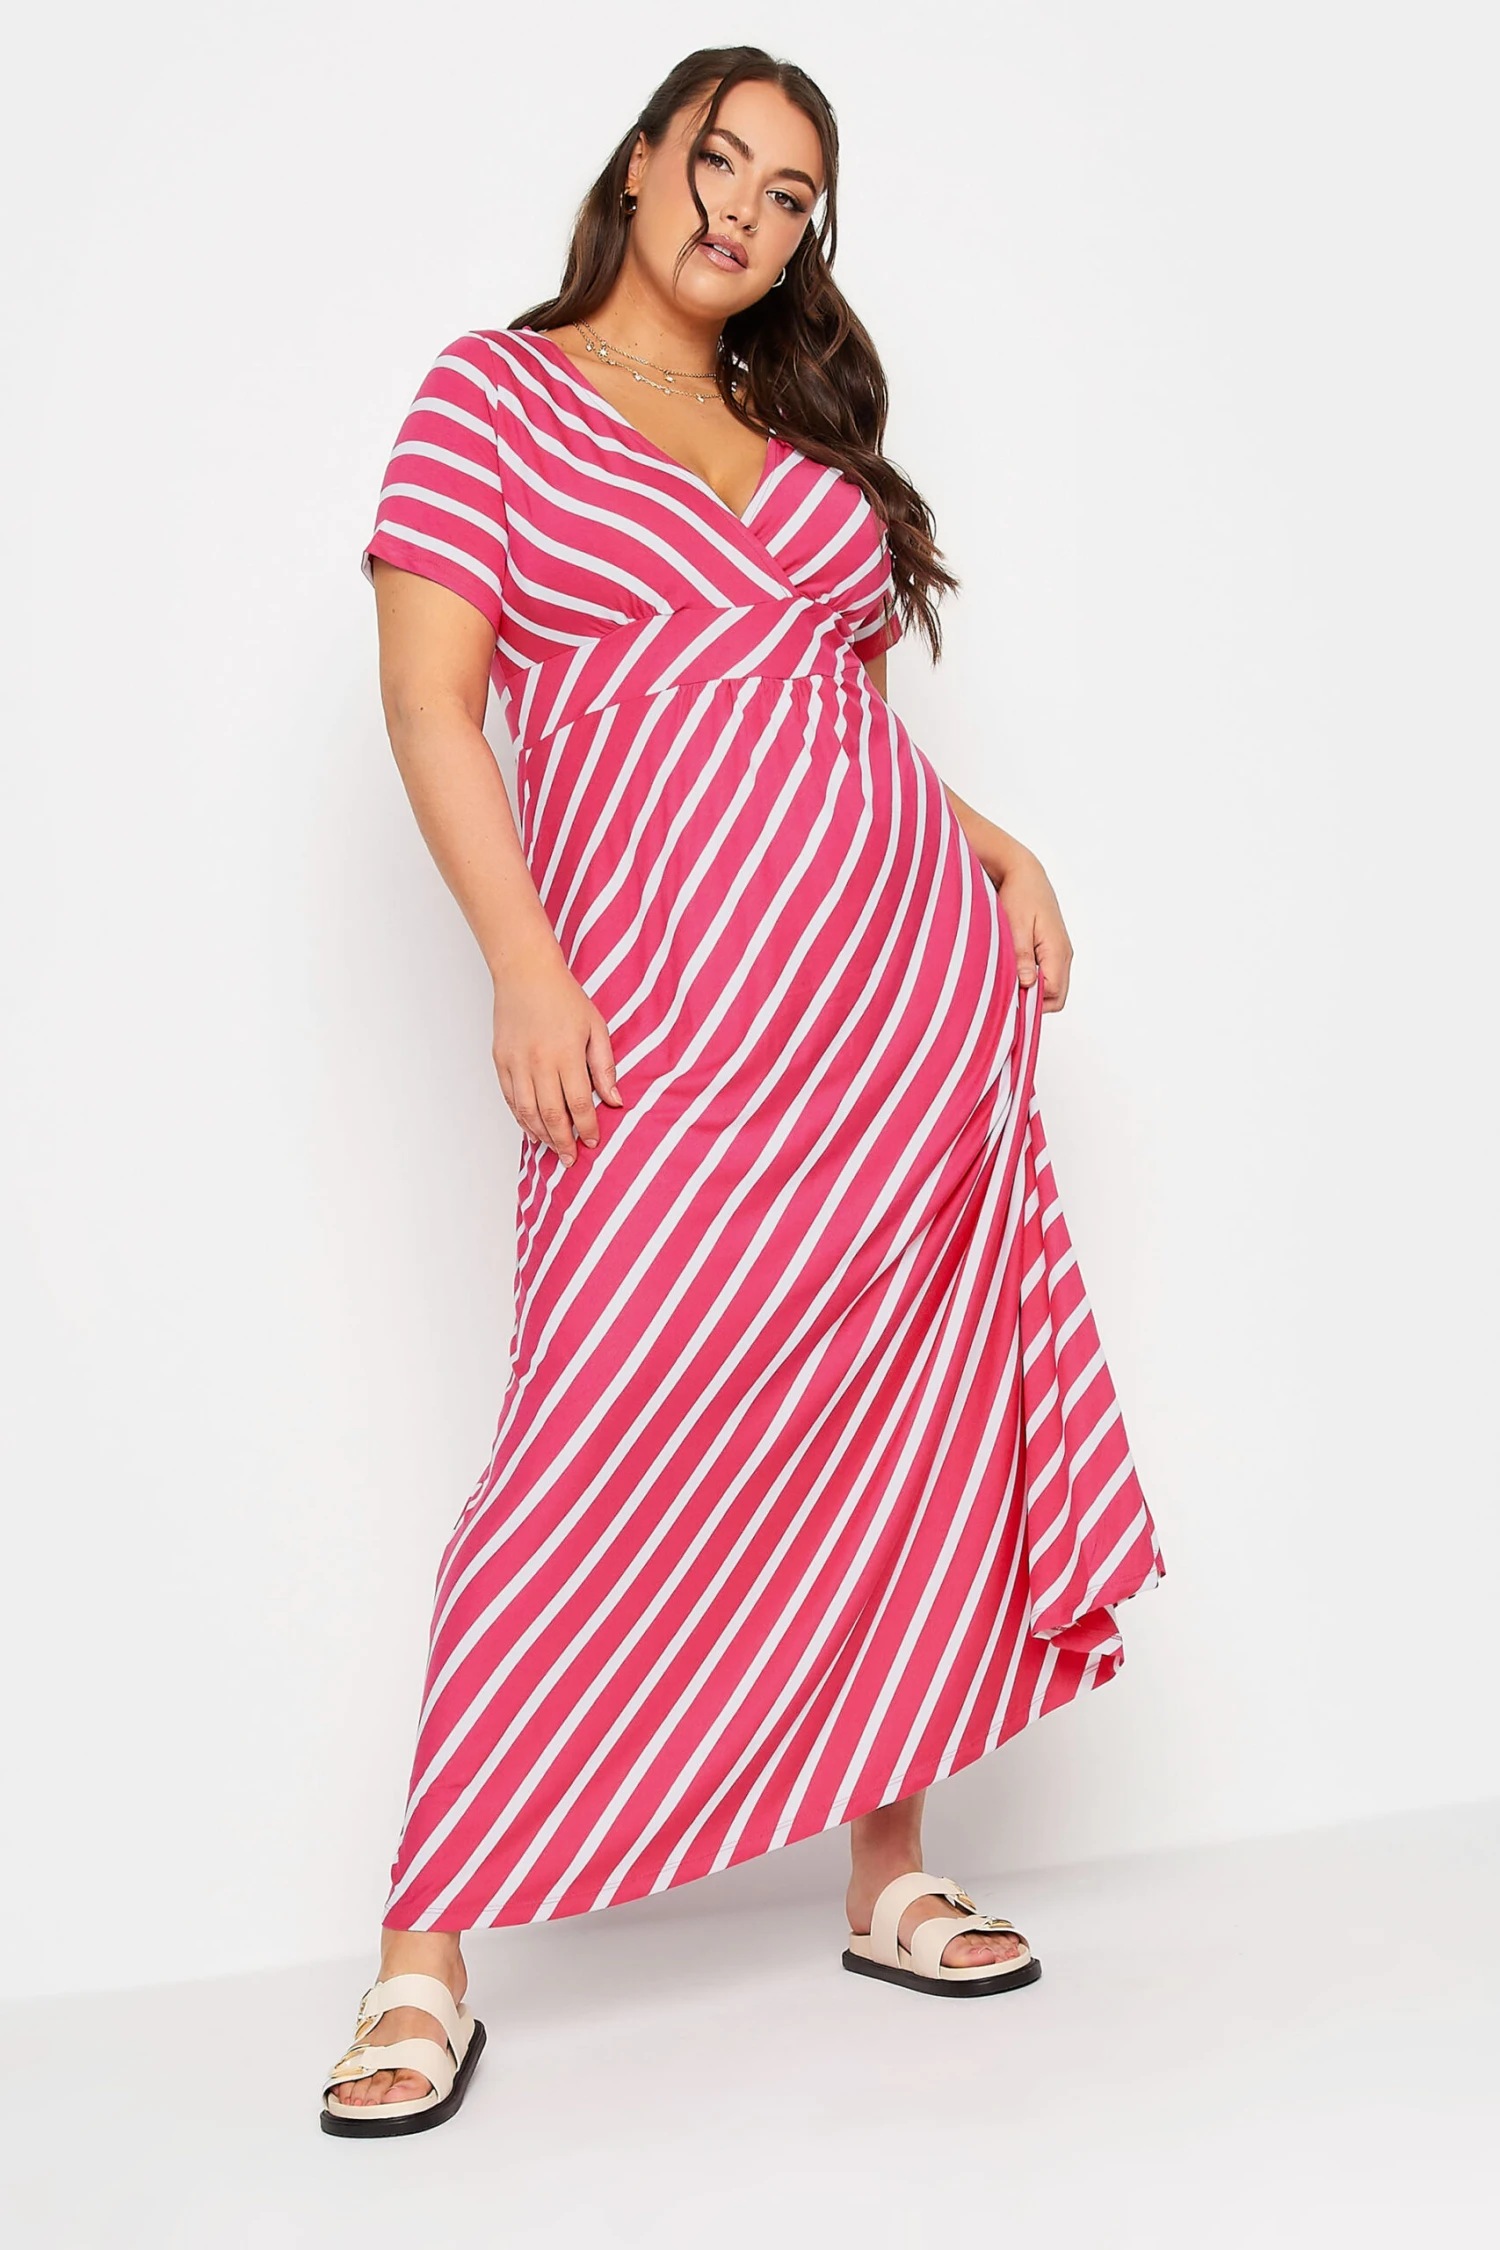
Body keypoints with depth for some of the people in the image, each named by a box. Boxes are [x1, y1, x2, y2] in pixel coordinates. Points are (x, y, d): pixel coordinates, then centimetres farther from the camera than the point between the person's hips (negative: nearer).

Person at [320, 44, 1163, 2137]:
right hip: (669, 1007, -5)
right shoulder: (495, 392, 5)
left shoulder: (809, 438, 20)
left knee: (912, 1427, 6)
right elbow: (431, 703, -4)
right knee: (599, 1455, -9)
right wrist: (524, 968, -14)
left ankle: (891, 1879, 21)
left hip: (909, 983, 6)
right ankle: (426, 1951, 4)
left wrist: (1005, 861, 9)